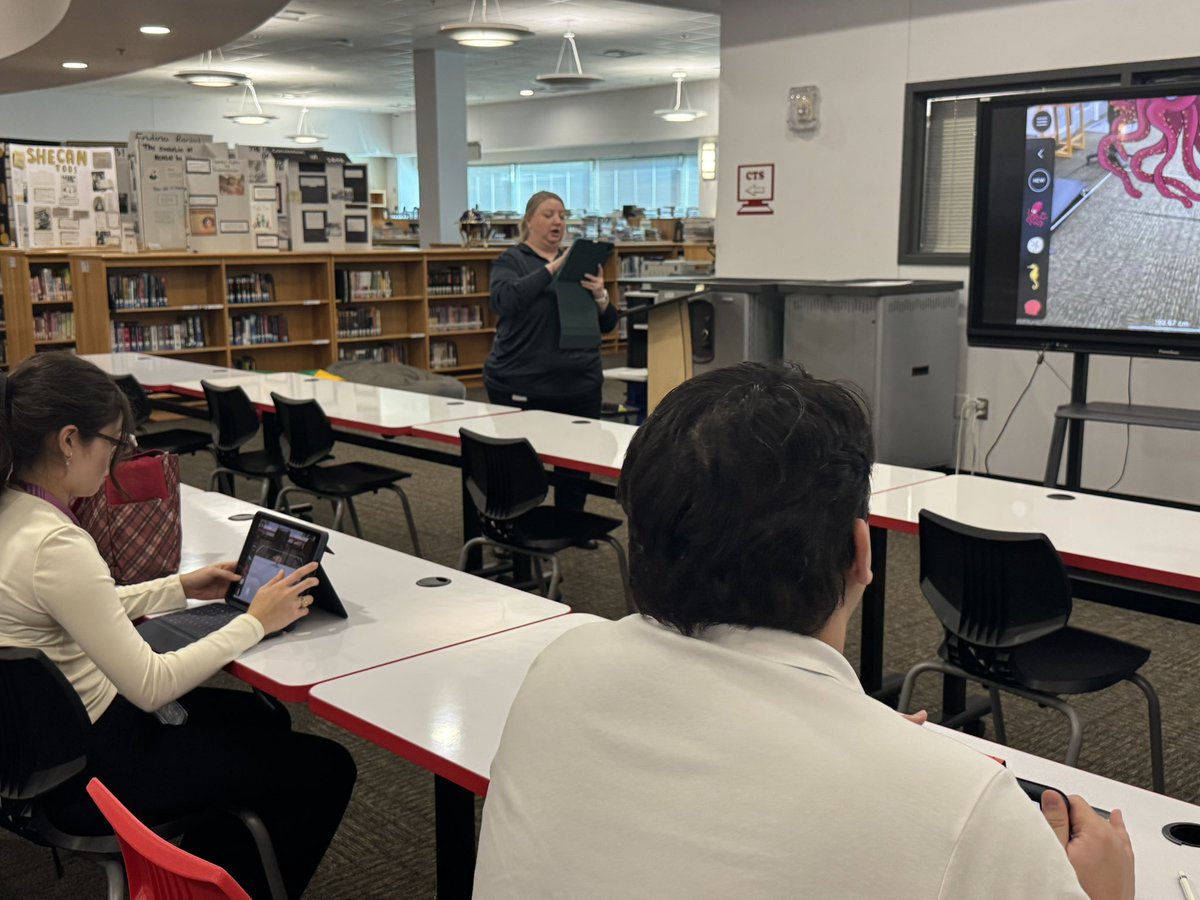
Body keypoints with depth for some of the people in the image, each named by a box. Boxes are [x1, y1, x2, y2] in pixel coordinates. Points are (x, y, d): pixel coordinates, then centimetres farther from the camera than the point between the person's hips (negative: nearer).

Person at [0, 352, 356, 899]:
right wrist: (255, 623, -16)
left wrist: (181, 588, 9)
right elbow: (151, 686, -27)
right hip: (85, 772, -10)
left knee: (264, 719, 26)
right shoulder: (55, 545, -31)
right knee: (325, 770, -1)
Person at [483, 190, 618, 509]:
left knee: (577, 470, 6)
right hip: (522, 387, -4)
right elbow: (504, 300, -22)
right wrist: (552, 268, -27)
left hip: (579, 385, 4)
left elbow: (607, 324, 8)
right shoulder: (511, 261, 0)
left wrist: (600, 296, -13)